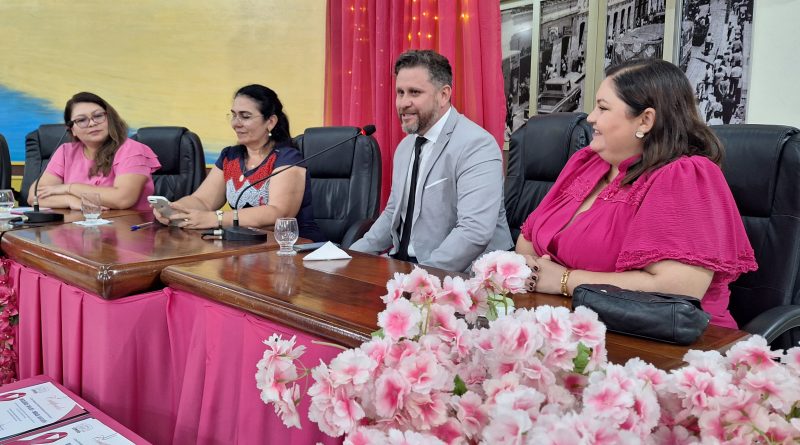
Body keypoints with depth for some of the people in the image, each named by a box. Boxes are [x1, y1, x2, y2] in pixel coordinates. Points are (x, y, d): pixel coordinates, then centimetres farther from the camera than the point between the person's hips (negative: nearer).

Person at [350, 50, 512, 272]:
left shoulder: (476, 146, -15)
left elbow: (475, 233, -25)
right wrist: (354, 255, 5)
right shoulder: (405, 146, 13)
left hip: (458, 273, -7)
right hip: (402, 264, 7)